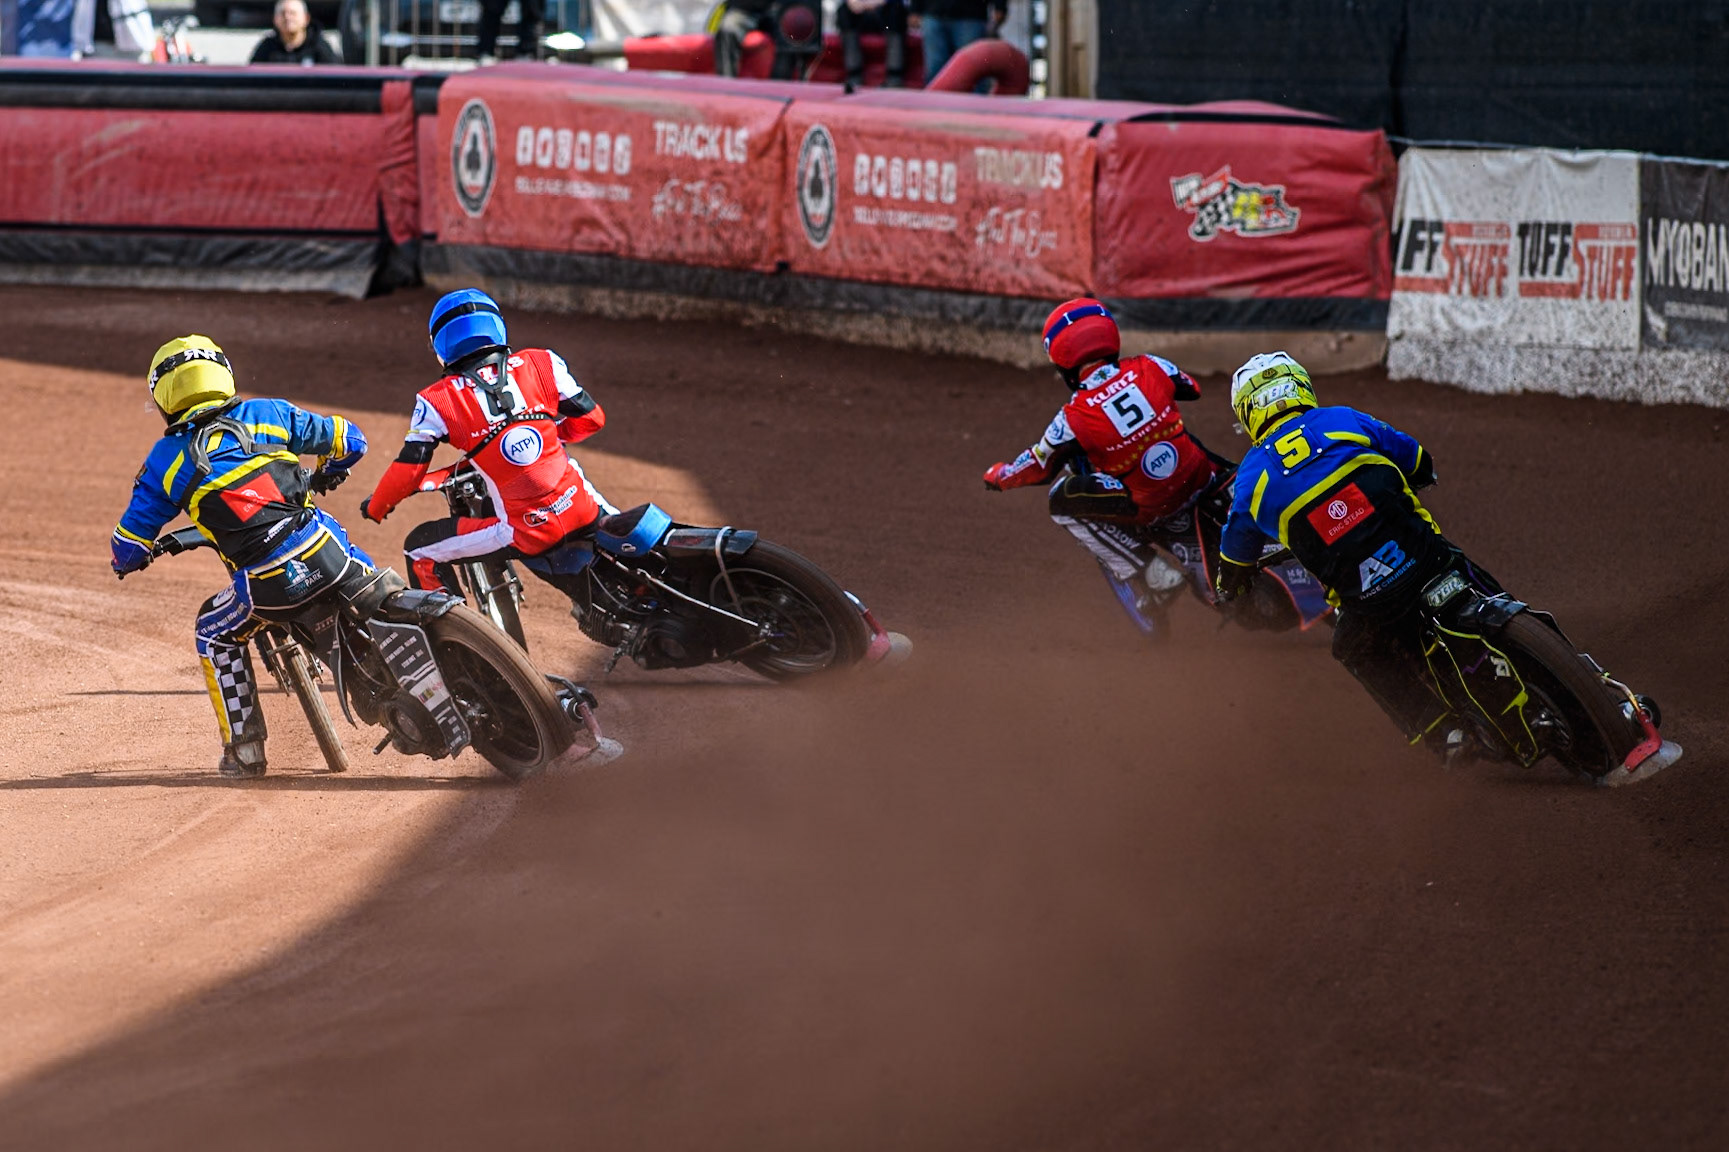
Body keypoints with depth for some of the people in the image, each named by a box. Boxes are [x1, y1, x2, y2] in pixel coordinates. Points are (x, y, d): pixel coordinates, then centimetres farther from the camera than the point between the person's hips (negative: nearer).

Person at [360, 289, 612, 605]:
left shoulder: (437, 402, -3)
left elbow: (408, 472, -3)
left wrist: (375, 507, 17)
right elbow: (590, 418, 8)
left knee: (420, 550, 14)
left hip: (526, 533, -3)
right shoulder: (541, 364, 2)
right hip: (583, 511, 3)